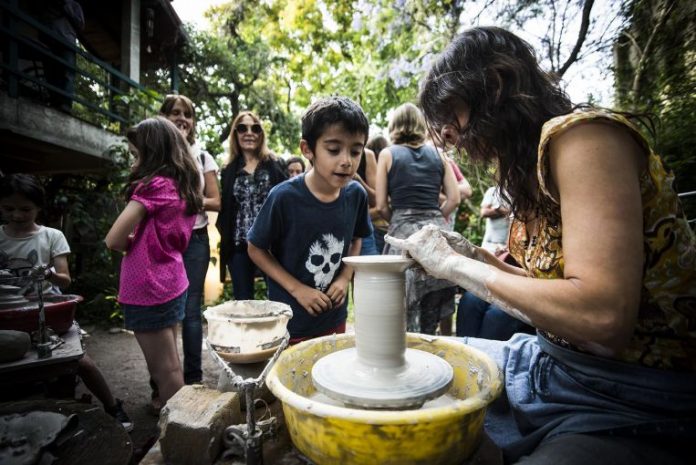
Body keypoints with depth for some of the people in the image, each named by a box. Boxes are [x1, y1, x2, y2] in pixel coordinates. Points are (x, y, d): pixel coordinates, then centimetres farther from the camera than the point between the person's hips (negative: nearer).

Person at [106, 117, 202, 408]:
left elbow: (114, 240, -18)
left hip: (148, 290, -8)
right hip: (170, 284, 8)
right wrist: (136, 240, 1)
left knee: (164, 372, 4)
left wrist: (129, 242, 1)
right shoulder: (183, 186, 8)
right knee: (170, 367, 21)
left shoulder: (155, 185, -17)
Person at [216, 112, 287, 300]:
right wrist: (225, 236, 2)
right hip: (239, 245, 3)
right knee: (242, 301, 9)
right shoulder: (229, 171, 12)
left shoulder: (274, 165, 4)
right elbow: (225, 208, 15)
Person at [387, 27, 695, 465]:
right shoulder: (535, 161, 7)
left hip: (635, 408, -8)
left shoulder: (582, 133, -18)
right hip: (556, 366, 9)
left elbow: (602, 314, -28)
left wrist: (457, 265, -19)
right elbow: (551, 284, 10)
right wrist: (475, 256, 0)